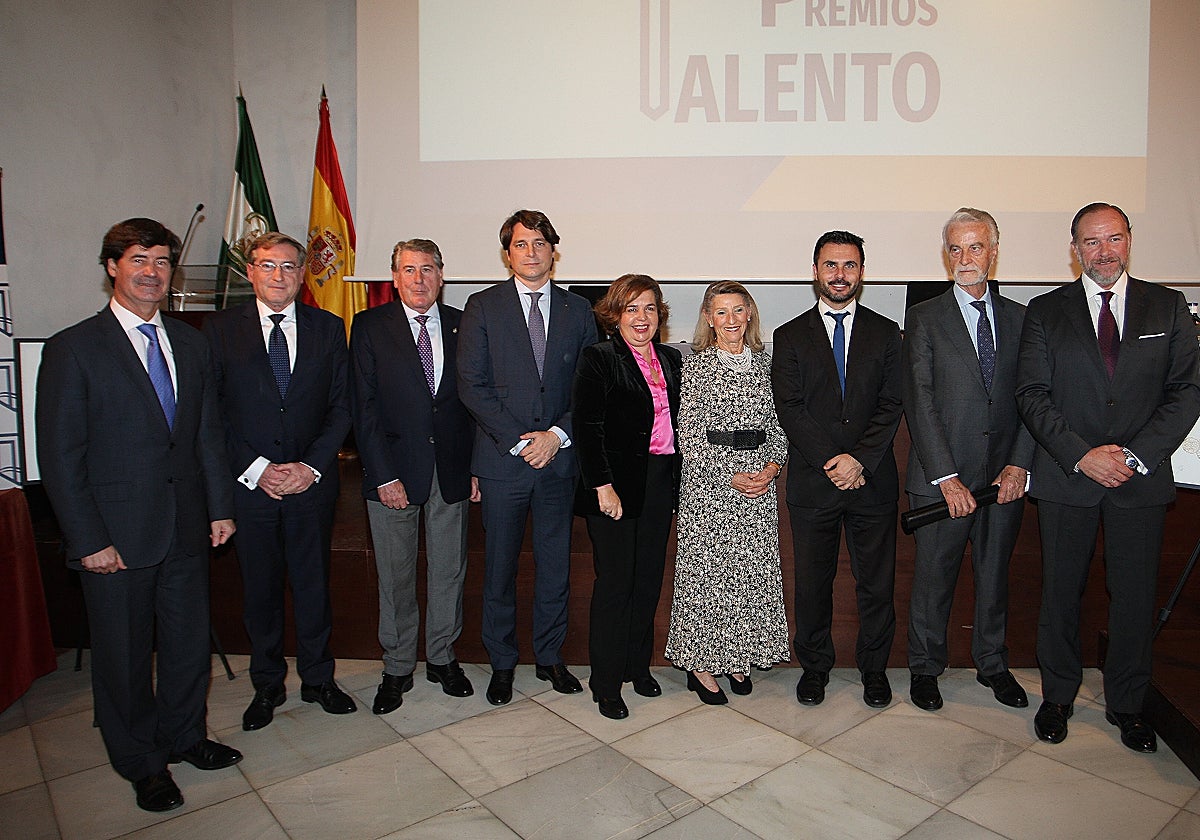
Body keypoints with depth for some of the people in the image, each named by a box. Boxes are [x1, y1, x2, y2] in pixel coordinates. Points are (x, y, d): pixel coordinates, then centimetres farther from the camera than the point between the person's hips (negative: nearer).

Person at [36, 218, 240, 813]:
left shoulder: (190, 343, 8)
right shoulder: (73, 349, -7)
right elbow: (59, 457, -9)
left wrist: (219, 505, 7)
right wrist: (88, 540, -12)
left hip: (186, 526, 4)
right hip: (118, 532, -4)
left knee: (189, 639, 16)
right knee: (125, 652, 12)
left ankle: (184, 735, 39)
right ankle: (141, 762, 32)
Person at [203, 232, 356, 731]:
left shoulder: (328, 328, 4)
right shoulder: (220, 329, 0)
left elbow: (341, 407, 2)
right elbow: (211, 413, -2)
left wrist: (311, 466, -8)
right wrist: (256, 468, -11)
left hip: (312, 481, 1)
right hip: (247, 482, 0)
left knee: (313, 583, 10)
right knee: (259, 588, 11)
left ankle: (318, 680, 28)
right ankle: (267, 685, 30)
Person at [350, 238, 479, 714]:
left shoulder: (462, 326, 5)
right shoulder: (370, 326, -1)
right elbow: (364, 407, -5)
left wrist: (475, 466, -1)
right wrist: (383, 475, -11)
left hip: (451, 470, 2)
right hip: (394, 471, -2)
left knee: (448, 569, 12)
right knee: (395, 574, 9)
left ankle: (442, 657, 31)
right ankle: (397, 668, 27)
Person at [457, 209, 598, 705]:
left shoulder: (577, 310, 8)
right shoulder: (483, 307, 1)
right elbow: (472, 386, -6)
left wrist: (558, 434, -10)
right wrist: (519, 441, -13)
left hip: (559, 459, 2)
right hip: (502, 459, -2)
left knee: (556, 565, 11)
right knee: (500, 568, 9)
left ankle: (549, 657, 29)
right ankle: (502, 664, 26)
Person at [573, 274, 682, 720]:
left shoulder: (671, 359, 12)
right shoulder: (598, 358, -6)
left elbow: (680, 422, 15)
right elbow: (587, 427, -12)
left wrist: (677, 481, 8)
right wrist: (603, 486, -17)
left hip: (661, 483, 6)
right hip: (616, 486, -6)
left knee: (649, 578, 13)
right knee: (615, 582, 0)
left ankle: (638, 665, 31)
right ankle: (606, 683, 15)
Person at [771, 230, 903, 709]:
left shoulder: (885, 333, 8)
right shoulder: (790, 336, 5)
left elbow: (891, 406, -1)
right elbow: (789, 409, -4)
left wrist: (859, 459, -14)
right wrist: (831, 462, -13)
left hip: (873, 482, 1)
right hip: (812, 483, 0)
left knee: (876, 585, 10)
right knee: (812, 584, 10)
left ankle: (874, 669, 30)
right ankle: (814, 667, 29)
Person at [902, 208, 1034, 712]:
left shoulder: (1019, 318, 9)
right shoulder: (924, 317, -2)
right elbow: (919, 402, -9)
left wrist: (1019, 464, -7)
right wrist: (947, 476, -15)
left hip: (1005, 476, 3)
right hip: (941, 478, -3)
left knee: (995, 573, 16)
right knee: (934, 576, 7)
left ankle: (992, 664, 34)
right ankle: (925, 667, 25)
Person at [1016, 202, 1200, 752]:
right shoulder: (1045, 311, 3)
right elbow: (1032, 394, -3)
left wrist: (1136, 455, -12)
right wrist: (1082, 455, -14)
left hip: (1141, 479, 1)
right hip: (1066, 478, -1)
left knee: (1135, 595, 9)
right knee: (1061, 592, 9)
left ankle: (1126, 705, 27)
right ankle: (1058, 696, 26)